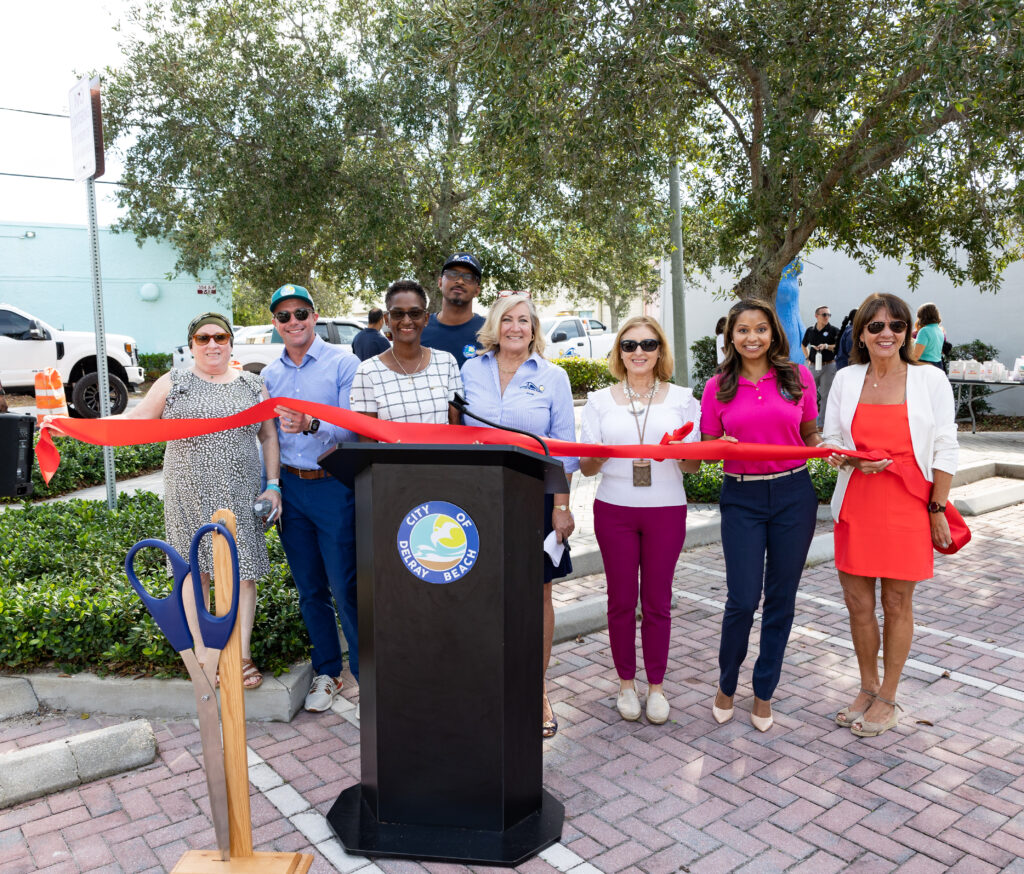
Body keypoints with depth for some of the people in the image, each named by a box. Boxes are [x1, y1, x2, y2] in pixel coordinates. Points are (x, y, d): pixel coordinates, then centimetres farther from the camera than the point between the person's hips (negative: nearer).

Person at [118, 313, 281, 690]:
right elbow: (134, 419, 4)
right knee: (197, 569, 6)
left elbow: (269, 436, 11)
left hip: (240, 496, 1)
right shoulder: (173, 383, 5)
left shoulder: (253, 384, 9)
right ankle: (202, 654, 19)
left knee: (243, 571, 1)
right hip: (190, 496, -1)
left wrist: (273, 486, 3)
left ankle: (243, 655, 13)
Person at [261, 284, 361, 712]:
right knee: (309, 588, 13)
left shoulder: (343, 363, -6)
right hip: (290, 487, 5)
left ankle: (367, 675, 12)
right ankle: (327, 671, 28)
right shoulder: (270, 375, 11)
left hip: (334, 486, -5)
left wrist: (311, 425, -32)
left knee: (345, 587, -4)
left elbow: (353, 427, -14)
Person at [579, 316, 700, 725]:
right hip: (614, 510, 1)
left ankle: (656, 686, 24)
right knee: (621, 599, 7)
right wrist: (595, 456, -19)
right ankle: (626, 683, 25)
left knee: (657, 600, 7)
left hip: (666, 510, 0)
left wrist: (681, 452, -19)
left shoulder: (682, 399, 6)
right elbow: (585, 466, 4)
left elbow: (693, 467, 4)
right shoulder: (601, 400, 6)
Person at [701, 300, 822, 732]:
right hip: (742, 497, -1)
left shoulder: (797, 376, 3)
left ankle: (764, 692, 25)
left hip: (794, 494, 1)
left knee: (781, 597, 9)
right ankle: (726, 684, 22)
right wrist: (723, 447, -16)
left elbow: (811, 434, 12)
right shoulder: (718, 387, 2)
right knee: (743, 599, -3)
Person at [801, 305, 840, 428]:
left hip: (828, 366, -3)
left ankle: (821, 424, 4)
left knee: (825, 395, -1)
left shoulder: (834, 330, -2)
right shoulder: (810, 330, 9)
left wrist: (826, 346, -19)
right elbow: (803, 344, 25)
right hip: (813, 366, 4)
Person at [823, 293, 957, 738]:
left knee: (897, 604, 7)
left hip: (908, 507, -2)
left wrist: (938, 509, -4)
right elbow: (830, 441, 10)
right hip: (856, 504, 2)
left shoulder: (930, 379, -1)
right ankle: (868, 688, 29)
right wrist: (852, 460, -11)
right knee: (858, 603, 7)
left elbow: (945, 450, 0)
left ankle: (887, 698, 24)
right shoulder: (846, 379, 5)